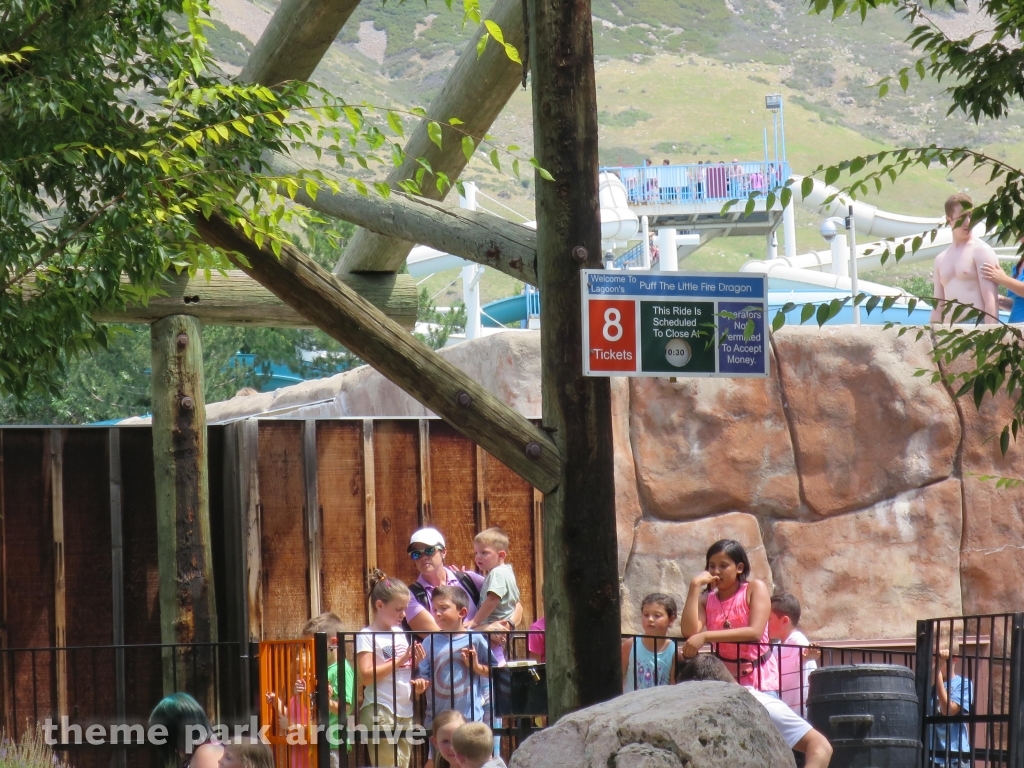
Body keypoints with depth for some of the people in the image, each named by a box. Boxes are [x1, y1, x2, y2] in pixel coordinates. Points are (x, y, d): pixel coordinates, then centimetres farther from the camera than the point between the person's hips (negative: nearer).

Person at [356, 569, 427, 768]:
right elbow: (366, 676, -18)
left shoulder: (400, 634, 15)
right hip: (380, 713, -7)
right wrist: (400, 660, -17)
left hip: (405, 712, 7)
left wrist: (414, 661, 5)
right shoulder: (367, 636, -7)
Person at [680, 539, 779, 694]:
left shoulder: (755, 588, -6)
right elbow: (689, 632, -13)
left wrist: (705, 637, -27)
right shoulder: (706, 599, 5)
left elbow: (755, 632, -20)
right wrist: (695, 586, -11)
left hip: (759, 679, -3)